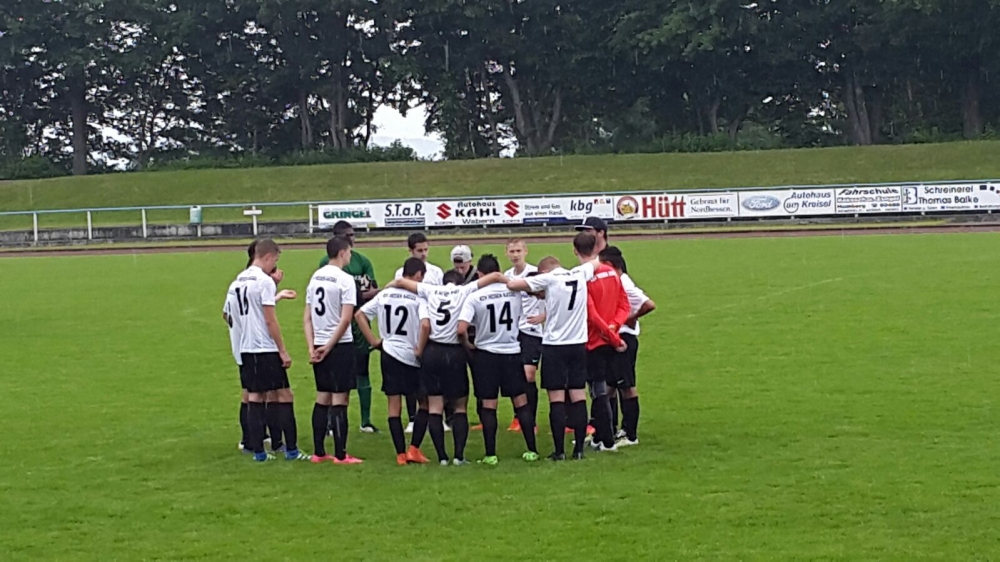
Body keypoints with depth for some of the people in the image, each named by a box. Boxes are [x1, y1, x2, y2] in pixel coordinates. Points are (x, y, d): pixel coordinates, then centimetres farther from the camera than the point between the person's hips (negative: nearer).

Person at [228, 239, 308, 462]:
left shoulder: (240, 280, 10)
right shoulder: (264, 281, -14)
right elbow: (270, 320, -15)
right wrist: (283, 351, -10)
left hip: (246, 348, 8)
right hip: (266, 349, -8)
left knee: (254, 397, 8)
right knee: (285, 395, -1)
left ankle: (258, 451, 7)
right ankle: (291, 450, -1)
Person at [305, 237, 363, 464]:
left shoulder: (315, 277, 10)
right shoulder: (345, 279, -11)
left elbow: (307, 317, 9)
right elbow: (345, 319, -17)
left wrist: (312, 347, 5)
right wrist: (329, 347, -10)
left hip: (319, 345, 7)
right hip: (340, 344, -7)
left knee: (322, 398, 13)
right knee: (339, 400, -4)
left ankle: (318, 452, 16)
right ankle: (340, 455, -3)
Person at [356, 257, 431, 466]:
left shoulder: (384, 295, 6)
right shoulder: (417, 296, -11)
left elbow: (359, 315, 7)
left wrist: (374, 341, 8)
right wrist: (420, 349, -11)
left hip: (389, 354, 5)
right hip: (411, 357, -5)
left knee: (394, 406, 8)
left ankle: (400, 454, 6)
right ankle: (414, 449, 3)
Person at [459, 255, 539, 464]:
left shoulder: (474, 297, -12)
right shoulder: (514, 292, -4)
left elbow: (461, 329, -18)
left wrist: (468, 345, -1)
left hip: (486, 353, -2)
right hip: (512, 352, 2)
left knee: (488, 405, 3)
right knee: (521, 402, 9)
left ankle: (491, 454, 3)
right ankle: (532, 450, 11)